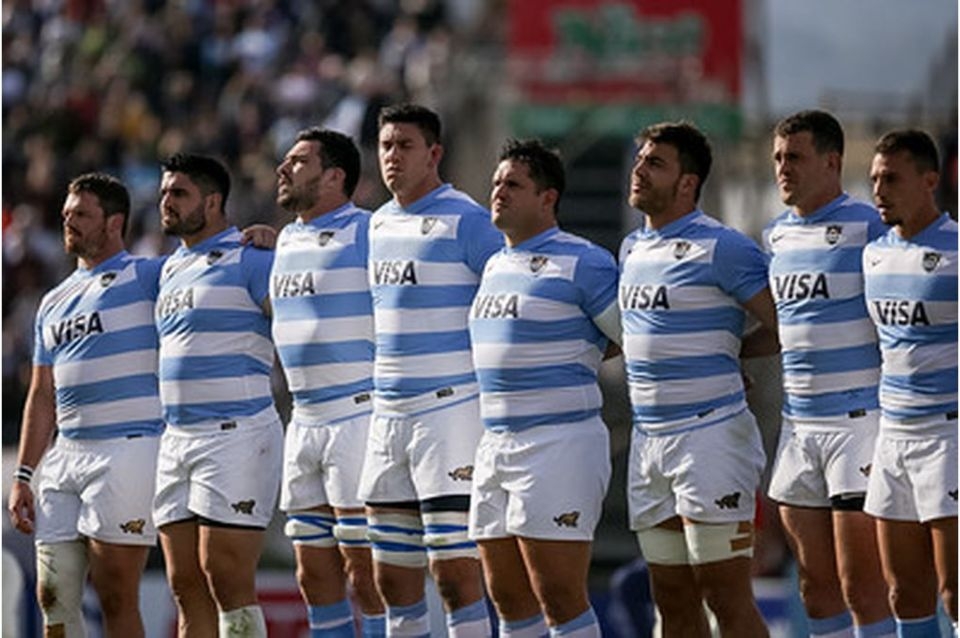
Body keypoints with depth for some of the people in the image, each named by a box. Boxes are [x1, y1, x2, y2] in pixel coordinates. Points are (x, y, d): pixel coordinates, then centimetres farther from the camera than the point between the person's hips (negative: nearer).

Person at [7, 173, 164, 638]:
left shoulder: (147, 277, 2)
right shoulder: (53, 303, 22)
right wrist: (23, 474, 17)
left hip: (127, 448, -7)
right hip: (65, 456, 7)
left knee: (116, 598, -9)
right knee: (54, 598, 4)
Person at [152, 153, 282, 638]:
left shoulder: (250, 261, -6)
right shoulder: (170, 270, 20)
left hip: (236, 432, -8)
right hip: (175, 439, 8)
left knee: (226, 578, -12)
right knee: (186, 586, 5)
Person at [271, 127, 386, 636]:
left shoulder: (366, 233, -9)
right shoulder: (287, 241, 17)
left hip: (360, 417, -9)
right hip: (304, 420, 9)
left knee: (366, 572, -8)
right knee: (314, 575, 9)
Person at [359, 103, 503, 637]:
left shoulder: (467, 221, -8)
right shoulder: (378, 224, 14)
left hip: (451, 408, -8)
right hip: (387, 413, 8)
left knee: (454, 569, -10)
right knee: (393, 577, 9)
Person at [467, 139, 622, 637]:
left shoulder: (583, 263, -10)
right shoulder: (495, 265, 17)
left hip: (560, 442, -8)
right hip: (495, 442, 8)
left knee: (560, 598, -10)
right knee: (509, 598, 10)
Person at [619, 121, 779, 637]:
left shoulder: (721, 248, -10)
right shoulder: (632, 250, 15)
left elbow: (783, 328, -12)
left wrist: (726, 353, -2)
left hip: (711, 435, -8)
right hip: (648, 440, 8)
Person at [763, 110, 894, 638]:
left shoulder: (867, 227, -10)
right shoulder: (777, 236, 13)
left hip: (860, 420, -7)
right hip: (797, 425, 7)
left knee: (861, 586, -8)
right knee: (816, 585, 9)